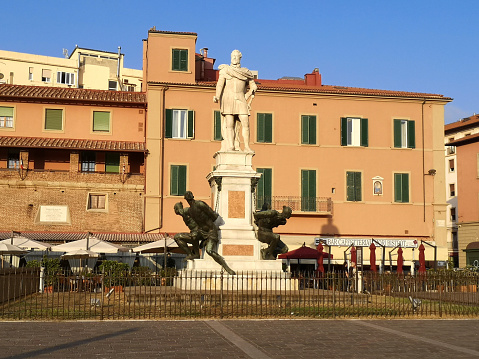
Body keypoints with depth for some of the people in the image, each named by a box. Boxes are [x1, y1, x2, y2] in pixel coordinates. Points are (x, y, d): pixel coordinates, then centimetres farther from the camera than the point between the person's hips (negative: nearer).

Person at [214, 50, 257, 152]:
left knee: (246, 124, -10)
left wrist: (247, 97, 8)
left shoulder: (246, 72, 13)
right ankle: (230, 146, -9)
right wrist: (217, 96, -21)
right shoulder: (225, 70, 7)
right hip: (228, 101, -1)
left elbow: (253, 87, 20)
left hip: (241, 101, 1)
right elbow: (220, 84, -5)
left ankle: (247, 147, -8)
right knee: (229, 124, -7)